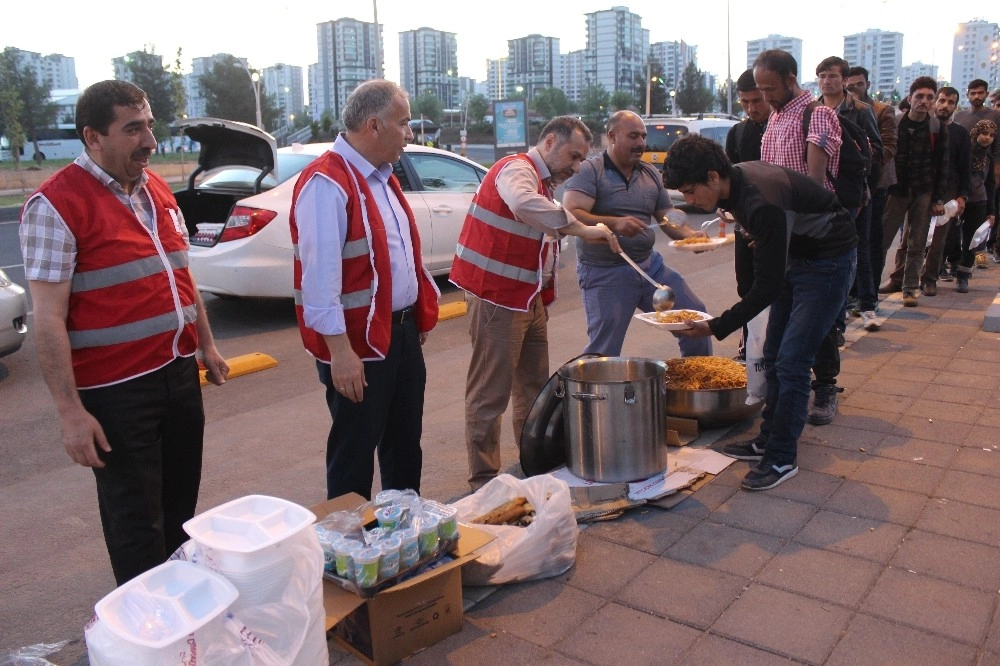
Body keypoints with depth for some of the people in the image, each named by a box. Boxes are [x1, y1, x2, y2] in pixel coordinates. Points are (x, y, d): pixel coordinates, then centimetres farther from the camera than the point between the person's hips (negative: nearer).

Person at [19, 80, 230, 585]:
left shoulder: (156, 189, 10)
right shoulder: (56, 204, -14)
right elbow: (48, 318, -17)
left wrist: (206, 345, 19)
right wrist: (70, 412, -19)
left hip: (180, 373, 7)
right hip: (117, 391, -7)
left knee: (180, 509, 19)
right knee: (137, 526, 6)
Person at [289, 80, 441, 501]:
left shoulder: (381, 177, 12)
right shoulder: (326, 183, -19)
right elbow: (320, 275, -24)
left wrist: (420, 314, 18)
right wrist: (339, 350, -25)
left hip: (403, 330, 10)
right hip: (359, 341, -9)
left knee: (405, 442, 21)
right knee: (355, 453, 6)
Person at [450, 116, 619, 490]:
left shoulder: (544, 183, 18)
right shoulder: (517, 169, -13)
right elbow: (522, 203, -38)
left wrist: (543, 298, 12)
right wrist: (582, 229, -34)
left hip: (529, 299, 10)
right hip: (497, 298, -10)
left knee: (534, 386, 18)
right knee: (491, 393, -3)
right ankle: (483, 480, 7)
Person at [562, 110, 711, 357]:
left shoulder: (651, 174, 12)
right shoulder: (589, 171, -7)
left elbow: (667, 218, 15)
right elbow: (571, 215, -20)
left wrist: (690, 235, -7)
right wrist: (614, 223, -35)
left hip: (650, 263, 6)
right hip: (605, 273, -6)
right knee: (603, 352, -7)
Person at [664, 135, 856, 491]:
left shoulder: (762, 203, -35)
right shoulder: (736, 181, -8)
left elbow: (768, 286, -31)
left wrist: (716, 327, -29)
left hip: (828, 260, -9)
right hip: (794, 255, 9)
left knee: (791, 362, -11)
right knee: (773, 356, 11)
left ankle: (782, 459, 0)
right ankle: (769, 440, 23)